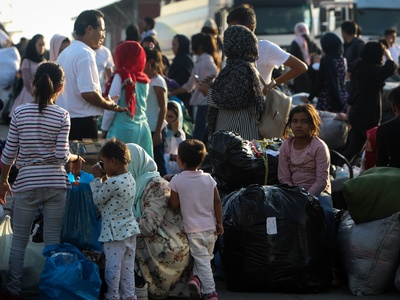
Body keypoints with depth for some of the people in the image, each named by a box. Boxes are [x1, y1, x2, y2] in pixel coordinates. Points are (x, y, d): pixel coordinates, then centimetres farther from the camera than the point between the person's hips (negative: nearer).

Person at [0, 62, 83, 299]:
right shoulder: (62, 116, -5)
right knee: (53, 241, 8)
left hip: (26, 183, 0)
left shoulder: (20, 112, -4)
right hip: (55, 184, 0)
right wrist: (76, 158, 11)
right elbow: (62, 156, -10)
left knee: (19, 240, 10)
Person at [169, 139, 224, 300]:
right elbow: (217, 201, -1)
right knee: (206, 258, 19)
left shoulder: (176, 181, -12)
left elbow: (174, 205, -11)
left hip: (192, 229, -3)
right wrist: (219, 223, 6)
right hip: (210, 227, 3)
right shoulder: (209, 179, -2)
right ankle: (198, 278, 5)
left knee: (202, 260, 3)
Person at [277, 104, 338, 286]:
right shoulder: (286, 146, 7)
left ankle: (331, 266, -30)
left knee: (326, 213, -36)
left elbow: (322, 181, -10)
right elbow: (284, 178, 3)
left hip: (317, 192, -3)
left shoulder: (319, 146, -5)